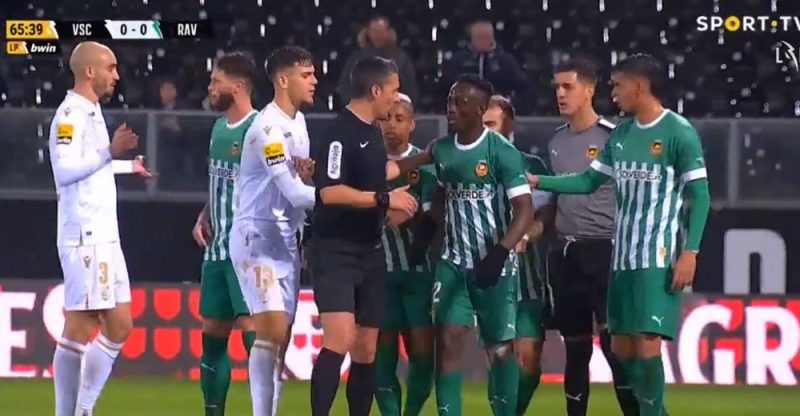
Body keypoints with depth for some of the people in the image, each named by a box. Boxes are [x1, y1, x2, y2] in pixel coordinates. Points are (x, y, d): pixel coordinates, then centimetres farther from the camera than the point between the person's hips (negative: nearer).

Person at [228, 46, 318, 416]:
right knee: (272, 331, -16)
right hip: (257, 236, -9)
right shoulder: (268, 128, -18)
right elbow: (294, 192, -22)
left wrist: (310, 174, -7)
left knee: (281, 338, 6)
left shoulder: (299, 122, 12)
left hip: (286, 240, 9)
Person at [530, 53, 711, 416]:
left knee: (647, 342, -13)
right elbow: (589, 181, 21)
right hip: (623, 257, 8)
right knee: (621, 345, 7)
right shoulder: (620, 135, 13)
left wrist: (689, 252, -15)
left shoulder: (679, 133, -8)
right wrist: (536, 181, 12)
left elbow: (699, 196, -9)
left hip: (659, 259, -8)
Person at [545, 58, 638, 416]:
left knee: (614, 343, -11)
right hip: (564, 254, 6)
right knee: (575, 348, 9)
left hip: (604, 251, -6)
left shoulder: (613, 137, -6)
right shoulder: (555, 142, 12)